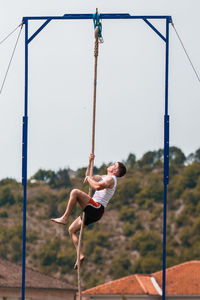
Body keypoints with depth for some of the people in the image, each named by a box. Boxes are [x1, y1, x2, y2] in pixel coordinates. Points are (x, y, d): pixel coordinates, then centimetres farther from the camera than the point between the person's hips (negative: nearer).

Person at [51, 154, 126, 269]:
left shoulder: (111, 179, -6)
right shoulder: (104, 177, 25)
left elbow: (98, 186, -26)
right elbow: (88, 176, 38)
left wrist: (89, 178, -8)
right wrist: (90, 162, 28)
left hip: (97, 208, -10)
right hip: (93, 212, 10)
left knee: (75, 192, -25)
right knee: (72, 230, 9)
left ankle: (64, 218, -24)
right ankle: (80, 255, 4)